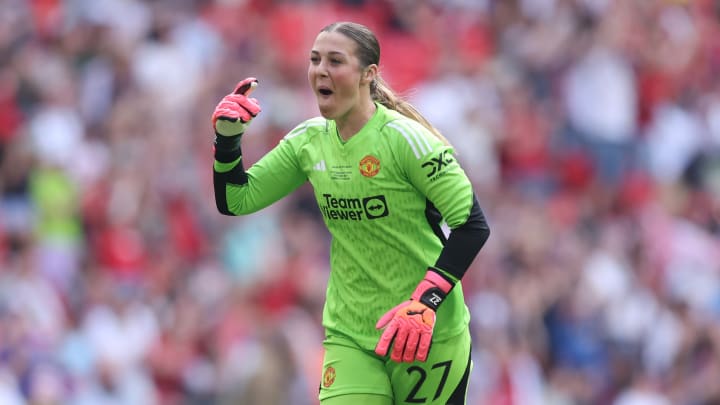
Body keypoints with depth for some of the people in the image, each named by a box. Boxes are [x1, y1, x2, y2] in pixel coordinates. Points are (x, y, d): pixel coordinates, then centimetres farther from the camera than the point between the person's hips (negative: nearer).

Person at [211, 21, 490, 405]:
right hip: (349, 338, 4)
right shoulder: (309, 141, 3)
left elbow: (472, 225, -15)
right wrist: (227, 139, -8)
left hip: (428, 338, -4)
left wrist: (425, 302, -23)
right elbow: (235, 201, 10)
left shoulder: (404, 139, -14)